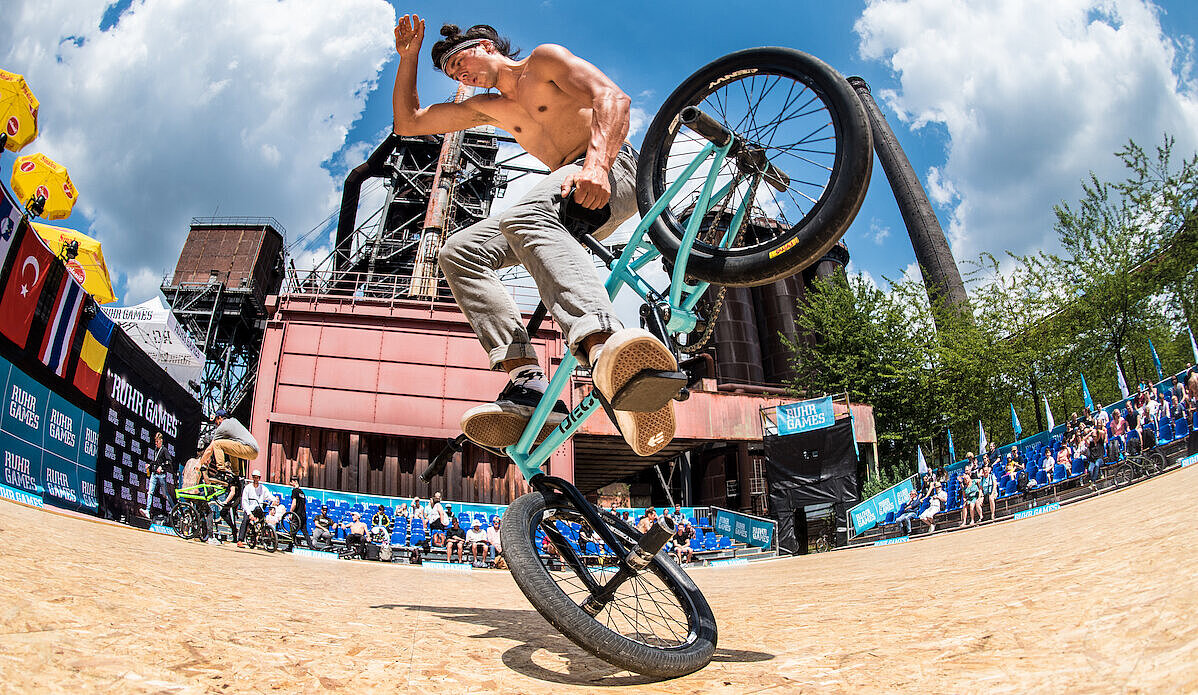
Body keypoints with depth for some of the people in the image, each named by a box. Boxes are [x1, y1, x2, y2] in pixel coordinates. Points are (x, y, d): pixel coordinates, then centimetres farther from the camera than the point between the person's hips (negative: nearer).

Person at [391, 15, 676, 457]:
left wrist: (596, 164, -28)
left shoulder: (545, 59, 7)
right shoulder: (489, 108, 27)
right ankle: (527, 383, -30)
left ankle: (602, 347, -68)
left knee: (525, 218, -38)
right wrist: (408, 57, 17)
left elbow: (613, 98, -10)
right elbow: (407, 122, 30)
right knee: (459, 252, -9)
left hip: (613, 168, -7)